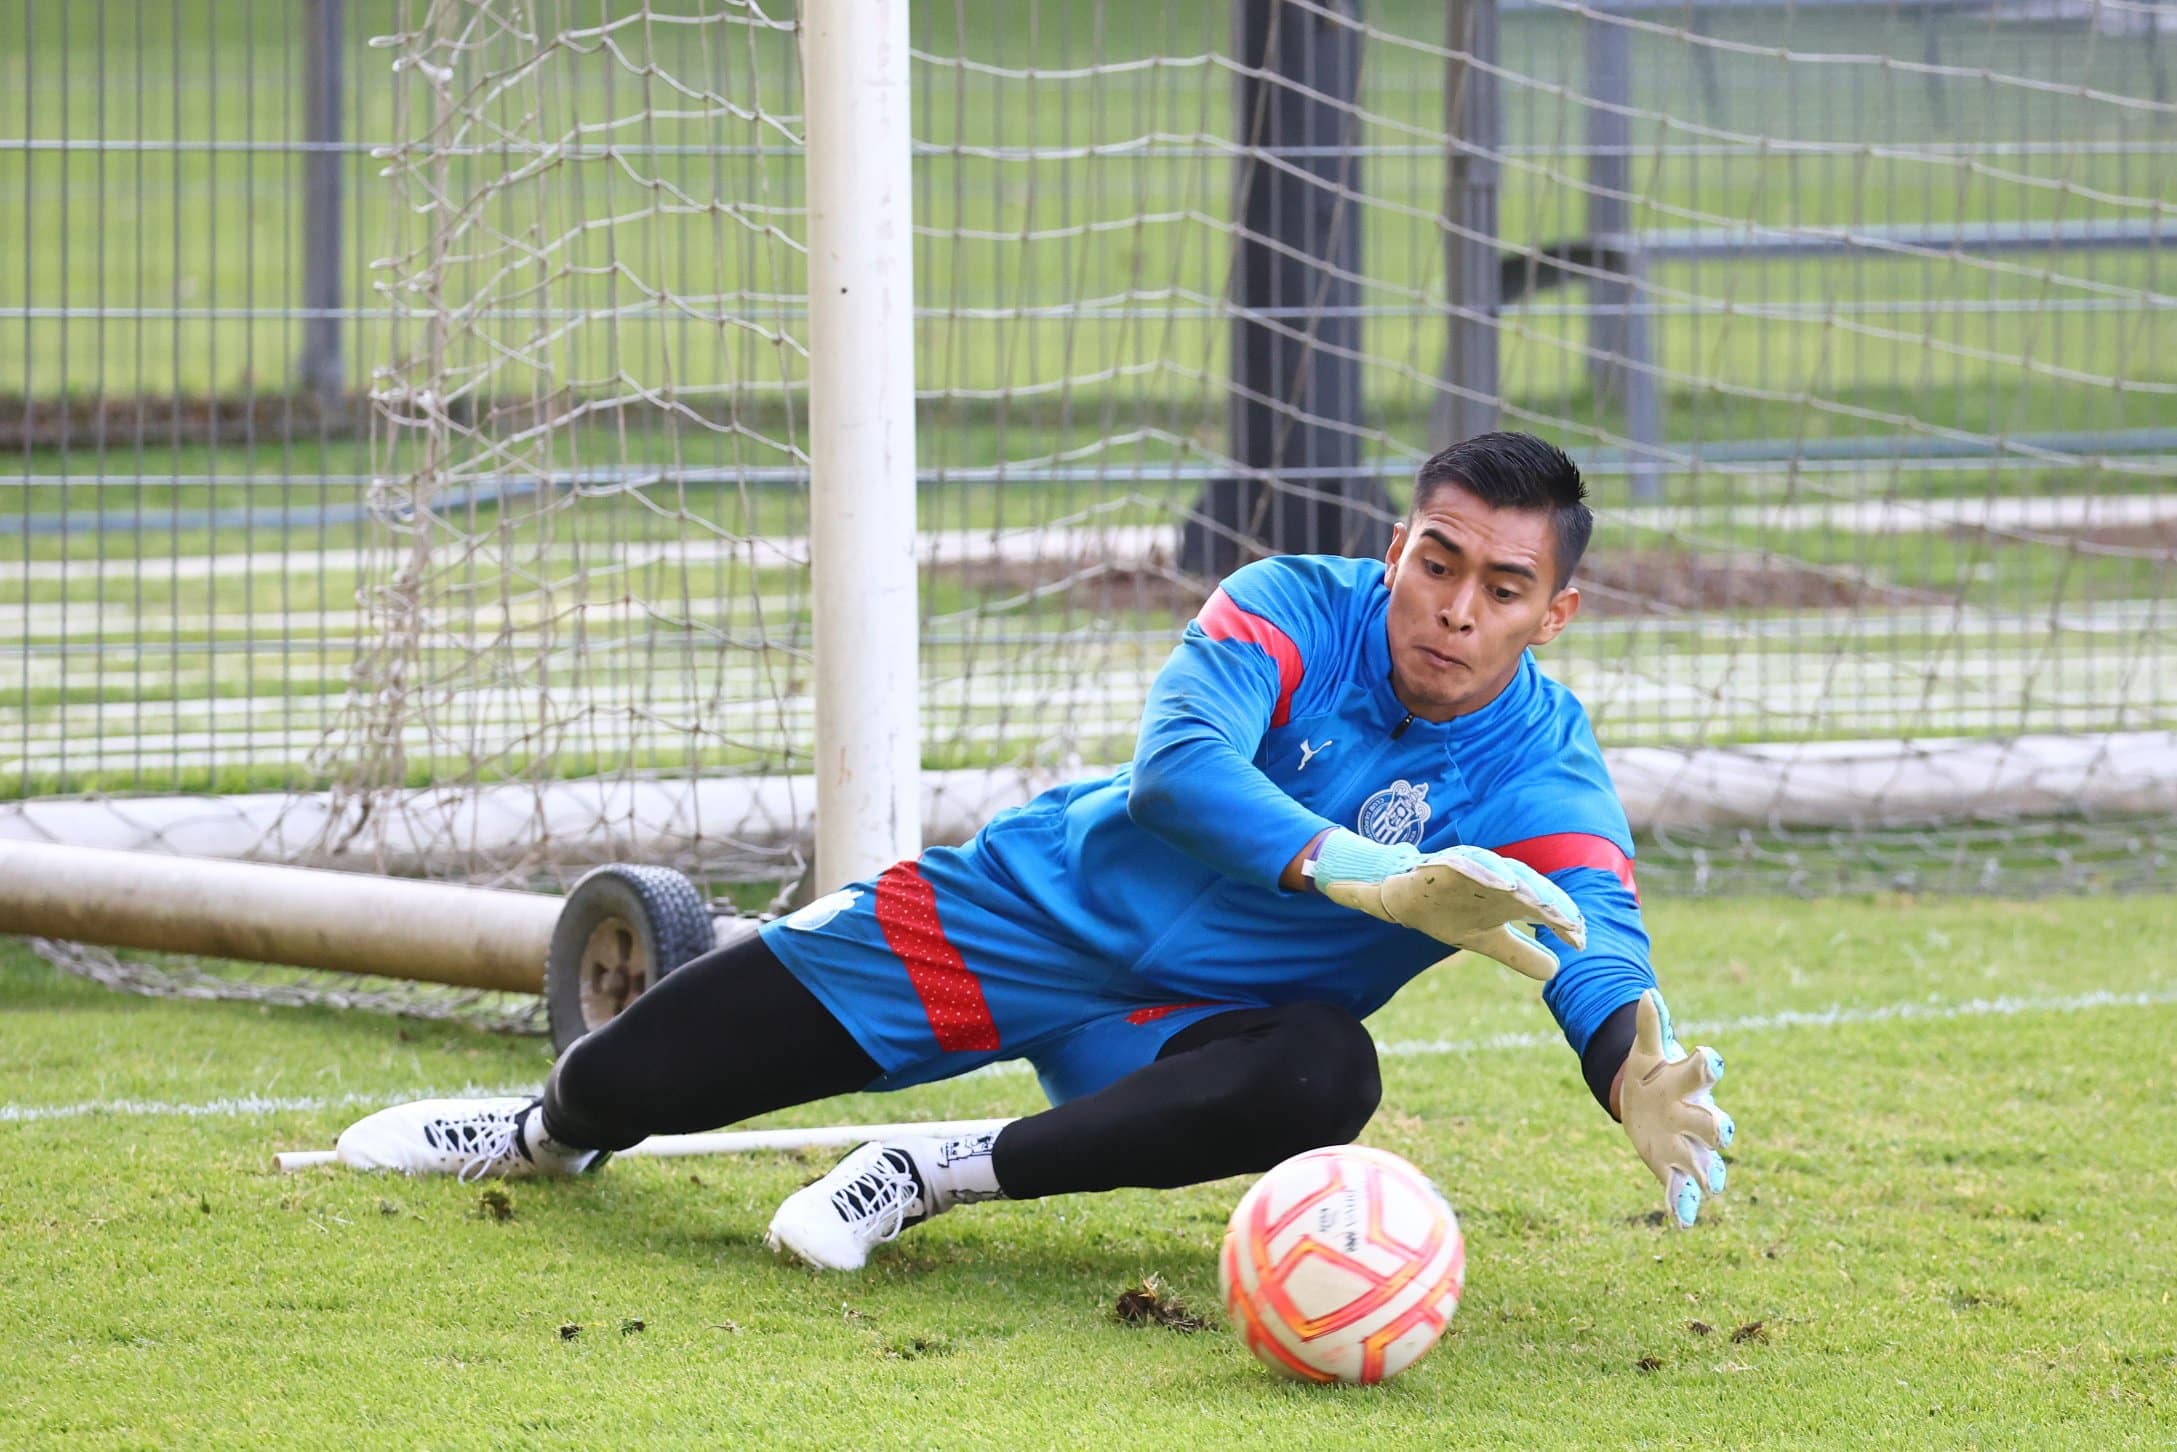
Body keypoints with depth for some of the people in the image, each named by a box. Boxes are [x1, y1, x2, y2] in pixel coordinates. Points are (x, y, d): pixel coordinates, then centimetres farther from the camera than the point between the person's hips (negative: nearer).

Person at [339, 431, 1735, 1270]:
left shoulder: (1545, 772, -17)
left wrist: (1642, 1080, -59)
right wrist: (1358, 877, -56)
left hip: (1200, 1016, 0)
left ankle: (950, 1176, -24)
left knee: (1324, 1079, -38)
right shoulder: (1299, 607, -20)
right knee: (631, 1085, -4)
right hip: (1046, 906, 0)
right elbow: (1176, 763, -39)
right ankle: (556, 1128, 37)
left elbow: (1601, 955, -34)